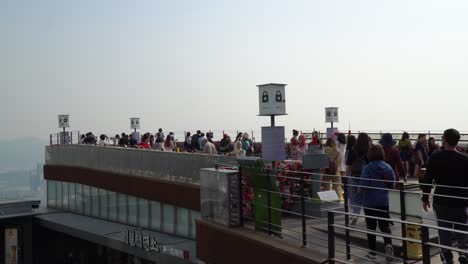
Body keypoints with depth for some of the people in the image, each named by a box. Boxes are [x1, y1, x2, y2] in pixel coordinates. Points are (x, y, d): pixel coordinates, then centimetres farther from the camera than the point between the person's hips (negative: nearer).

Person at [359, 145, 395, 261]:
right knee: (385, 225, 11)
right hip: (385, 202, 3)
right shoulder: (388, 167, -2)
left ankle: (372, 251, 16)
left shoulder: (367, 168, -15)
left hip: (370, 202, -3)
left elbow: (362, 187, -17)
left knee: (371, 226, 9)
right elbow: (392, 185, 5)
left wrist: (359, 190, 5)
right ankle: (388, 244, -14)